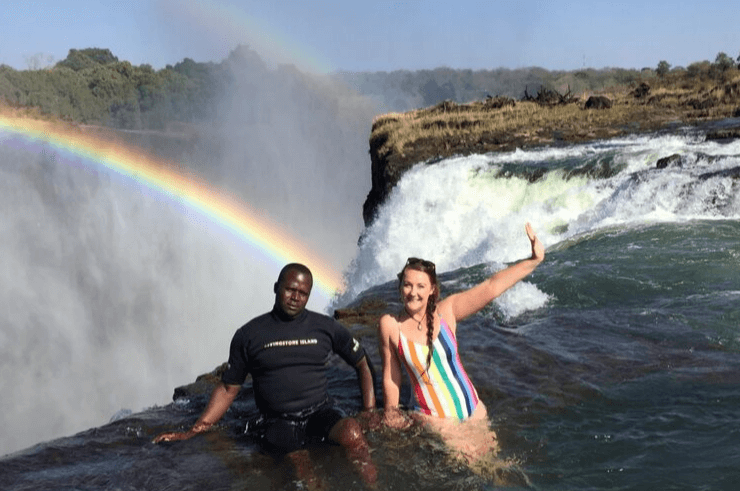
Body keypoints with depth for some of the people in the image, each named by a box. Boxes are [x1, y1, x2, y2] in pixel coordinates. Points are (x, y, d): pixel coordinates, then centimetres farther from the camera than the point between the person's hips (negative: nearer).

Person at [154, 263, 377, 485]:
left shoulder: (326, 327, 8)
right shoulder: (248, 335, 6)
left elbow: (363, 365, 18)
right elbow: (228, 389, 12)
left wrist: (370, 415, 6)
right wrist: (192, 432, 3)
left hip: (320, 412, 1)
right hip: (277, 423, -1)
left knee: (352, 432, -33)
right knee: (299, 468, -33)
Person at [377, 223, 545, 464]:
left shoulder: (446, 311, -6)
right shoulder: (390, 325, -10)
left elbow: (491, 286, -11)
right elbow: (390, 376, -1)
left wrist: (534, 259, -16)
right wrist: (391, 415, 3)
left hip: (474, 410, 3)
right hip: (435, 421, -2)